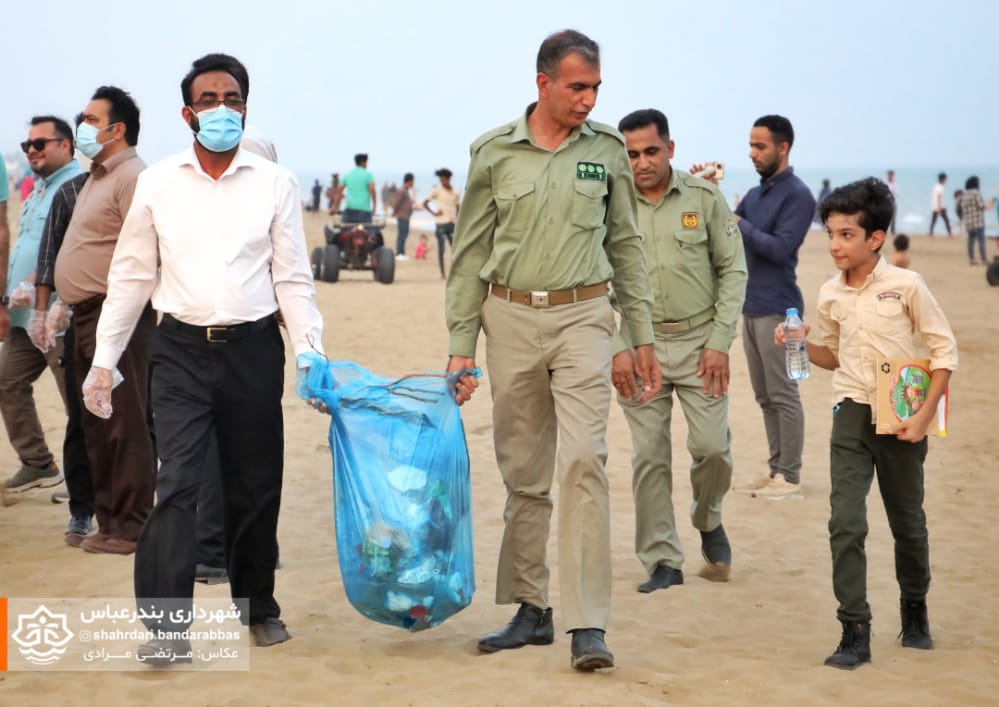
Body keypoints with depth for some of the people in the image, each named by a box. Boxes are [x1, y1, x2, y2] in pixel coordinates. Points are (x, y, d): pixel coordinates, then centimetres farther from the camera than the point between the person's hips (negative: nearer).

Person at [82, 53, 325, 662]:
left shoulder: (275, 183, 3)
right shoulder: (158, 183, 4)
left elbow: (293, 279, 4)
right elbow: (131, 278, 9)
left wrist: (312, 356, -6)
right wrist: (104, 361, 6)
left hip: (254, 349, 1)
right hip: (181, 350, -1)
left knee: (256, 487, 9)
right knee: (177, 482, -10)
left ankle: (259, 606, 27)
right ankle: (166, 625, -9)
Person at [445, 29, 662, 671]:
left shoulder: (607, 149, 4)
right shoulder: (495, 153, 1)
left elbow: (626, 246, 11)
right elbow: (471, 254, 4)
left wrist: (643, 336, 9)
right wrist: (461, 346, 1)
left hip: (582, 316, -1)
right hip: (510, 317, 1)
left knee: (583, 461, -13)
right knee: (523, 472, 8)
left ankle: (588, 625, -11)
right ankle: (531, 610, 20)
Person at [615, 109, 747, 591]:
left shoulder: (705, 198, 0)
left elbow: (733, 269, 2)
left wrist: (719, 341, -5)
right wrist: (618, 348, -6)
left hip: (698, 341, 0)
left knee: (712, 446, -5)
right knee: (649, 457, 1)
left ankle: (708, 521, 27)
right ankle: (663, 563, 12)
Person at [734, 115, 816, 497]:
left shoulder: (797, 195, -9)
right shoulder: (755, 194, 15)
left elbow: (780, 248, -17)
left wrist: (740, 224, -12)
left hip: (777, 308, -8)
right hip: (751, 307, 8)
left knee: (783, 395, -4)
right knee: (765, 397, 11)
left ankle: (789, 475, 0)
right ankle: (775, 469, 18)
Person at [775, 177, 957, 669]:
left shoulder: (905, 285, -9)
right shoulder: (831, 295, 3)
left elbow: (944, 350, -4)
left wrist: (924, 416, -10)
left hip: (901, 420, -2)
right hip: (851, 415, 2)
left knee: (908, 523, 12)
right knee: (845, 523, -10)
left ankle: (915, 611, 36)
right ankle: (855, 633, -6)